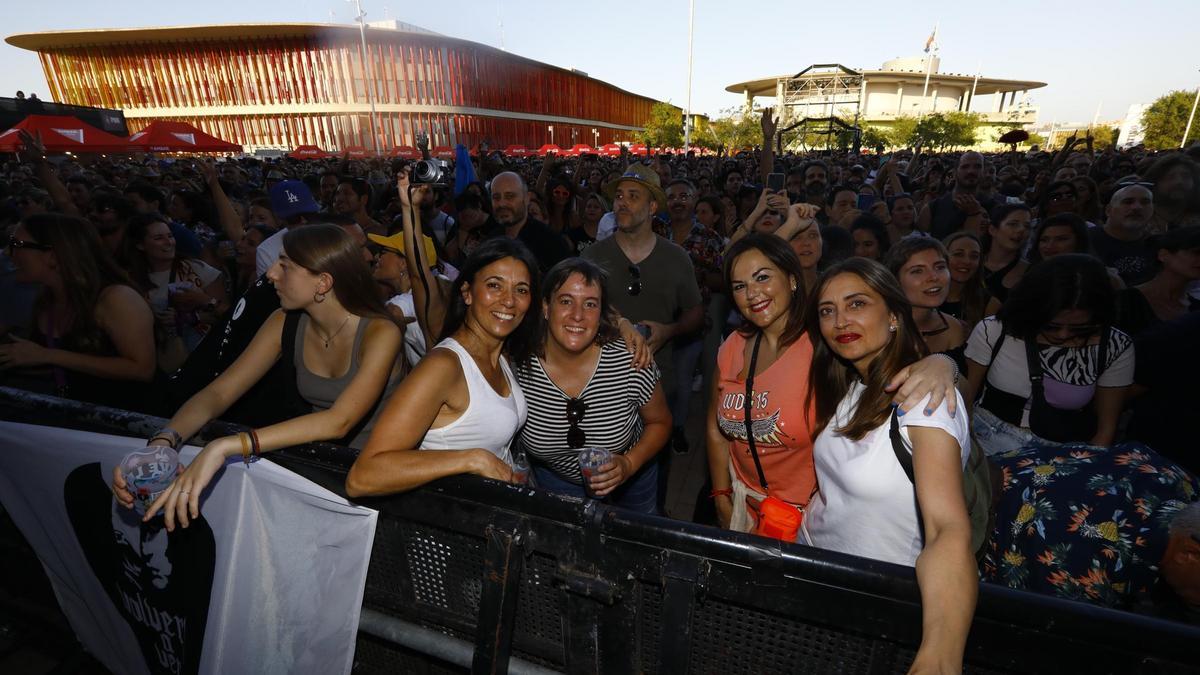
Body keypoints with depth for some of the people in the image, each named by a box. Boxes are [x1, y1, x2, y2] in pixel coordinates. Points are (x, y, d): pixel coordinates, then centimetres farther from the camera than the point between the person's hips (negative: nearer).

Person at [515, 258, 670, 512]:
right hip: (554, 481, 0)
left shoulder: (631, 361, -29)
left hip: (629, 477, 1)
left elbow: (660, 422, -11)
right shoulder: (519, 366, -26)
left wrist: (629, 464, -26)